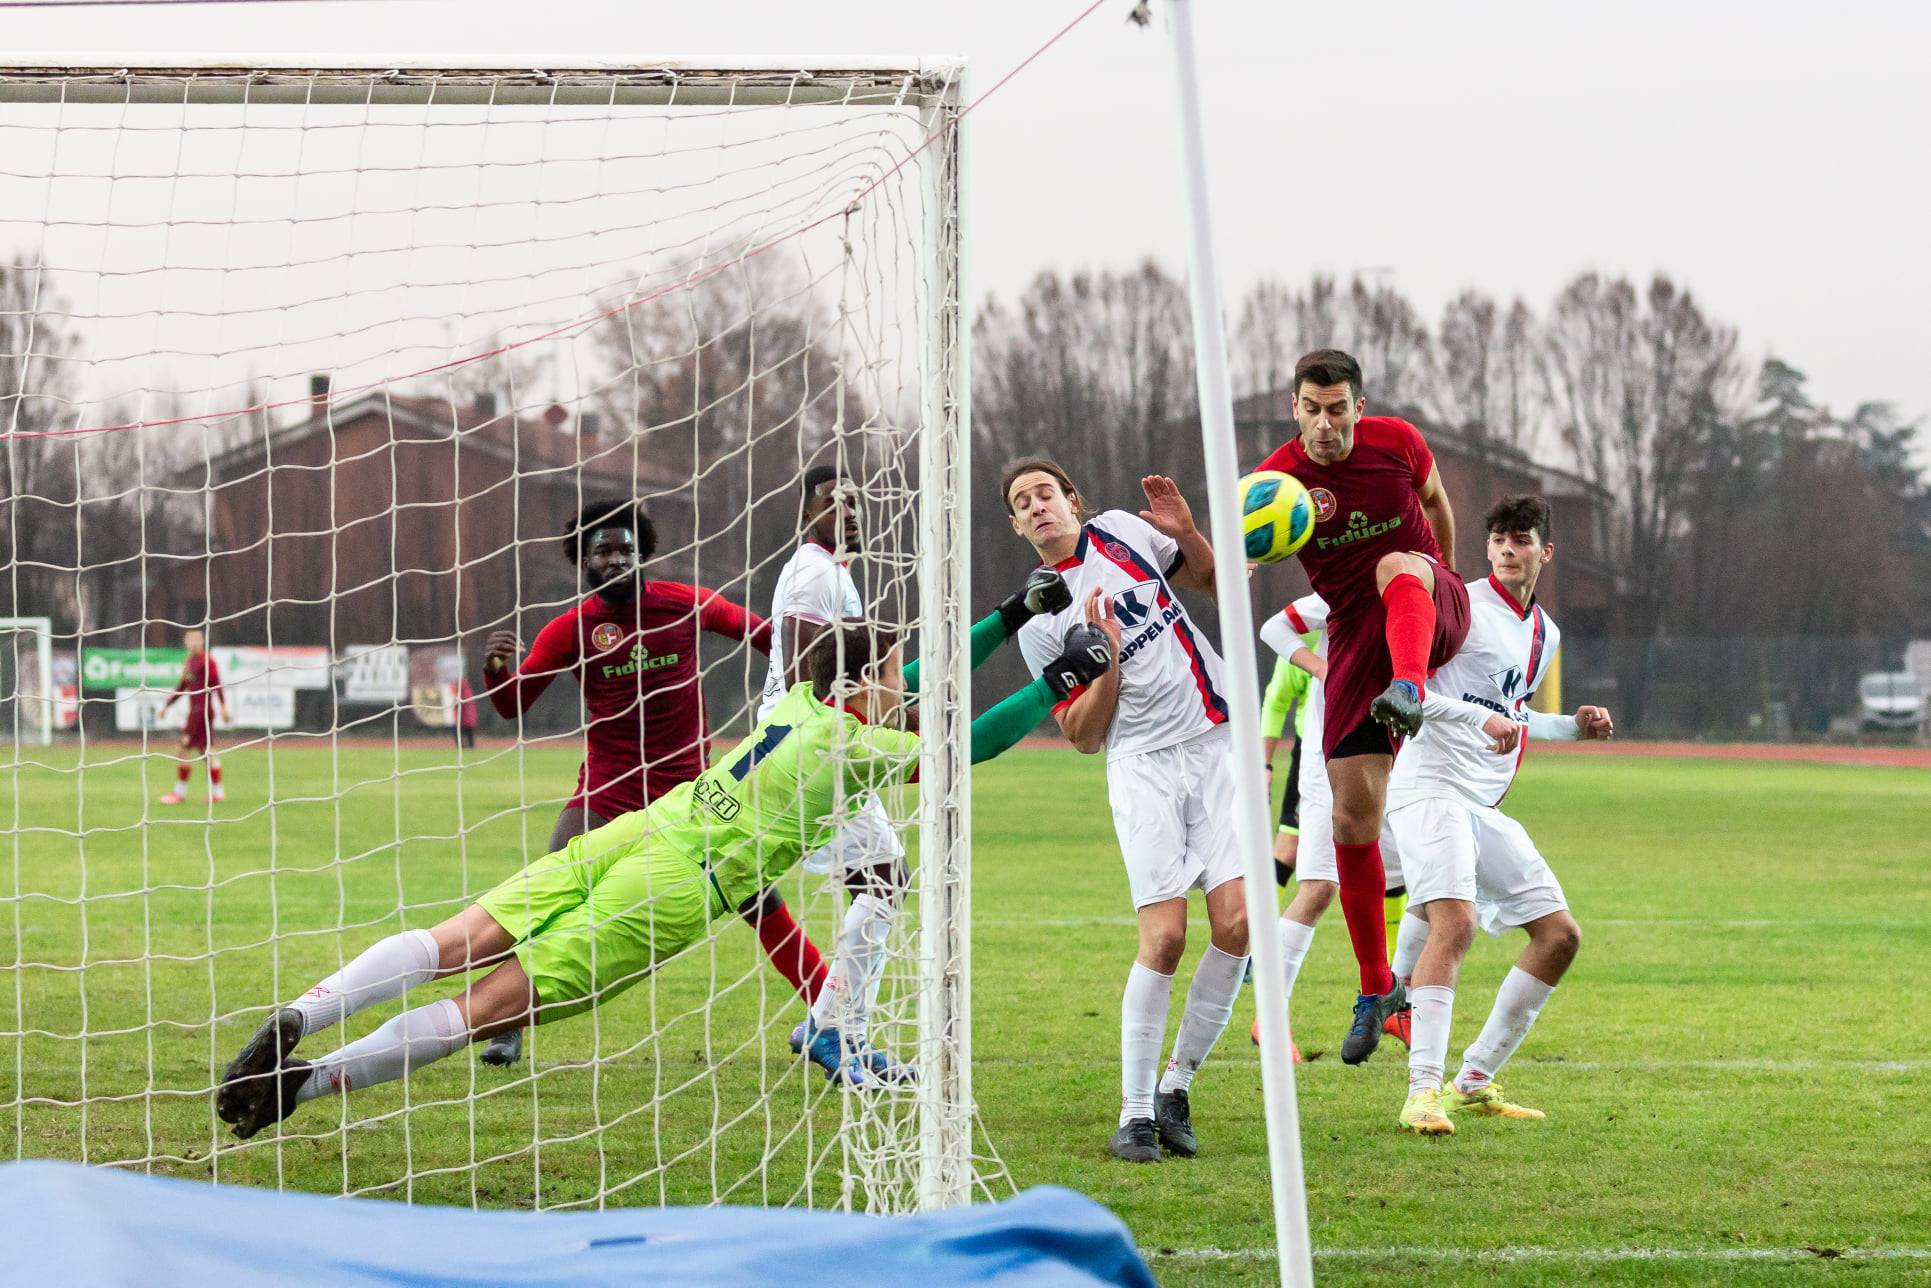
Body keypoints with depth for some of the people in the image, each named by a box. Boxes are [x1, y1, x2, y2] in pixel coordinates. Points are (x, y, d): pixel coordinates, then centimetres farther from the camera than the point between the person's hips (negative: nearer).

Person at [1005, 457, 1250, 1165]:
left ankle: (1176, 1086, 5)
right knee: (1164, 935, -16)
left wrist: (1187, 531, 1)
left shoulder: (1122, 530, 8)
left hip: (1217, 743, 3)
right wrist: (1108, 656, -15)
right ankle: (1135, 1113, -6)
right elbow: (1083, 735, 0)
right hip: (1143, 764, -3)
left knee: (1235, 924, -10)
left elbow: (1214, 579, 21)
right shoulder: (1040, 621, 1)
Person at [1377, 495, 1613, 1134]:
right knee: (1454, 920, -28)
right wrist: (1481, 718, -23)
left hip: (1486, 805, 9)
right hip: (1431, 787, -9)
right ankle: (1423, 1092, -29)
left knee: (1560, 934, 5)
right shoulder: (1461, 604, -8)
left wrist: (1573, 724, 16)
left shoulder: (1545, 634, 17)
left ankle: (1474, 1082, 11)